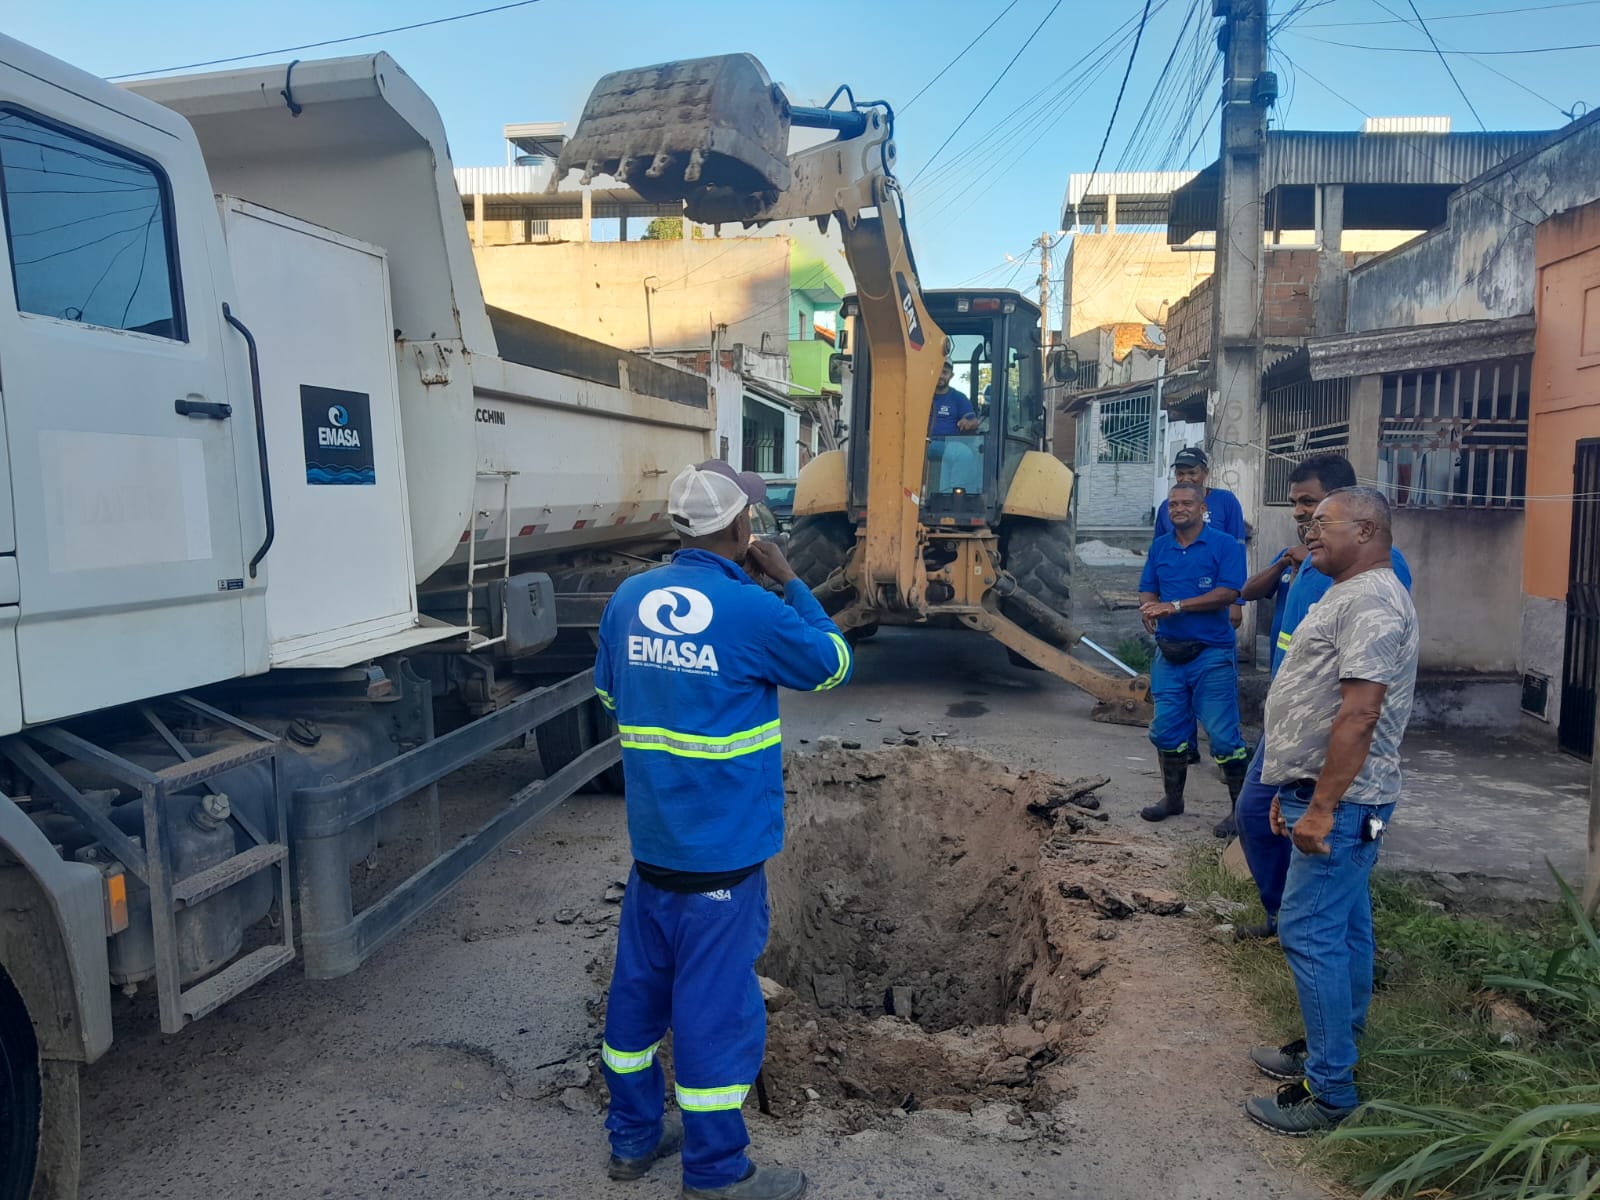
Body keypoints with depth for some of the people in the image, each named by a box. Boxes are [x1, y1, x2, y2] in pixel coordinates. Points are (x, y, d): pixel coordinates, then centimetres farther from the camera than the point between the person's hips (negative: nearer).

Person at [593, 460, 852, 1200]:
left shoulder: (628, 598, 0)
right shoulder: (753, 611, -19)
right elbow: (832, 666, -2)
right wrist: (789, 582, 2)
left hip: (651, 841, 7)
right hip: (722, 849, -6)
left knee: (640, 986, 18)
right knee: (715, 1003, 6)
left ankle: (633, 1137, 36)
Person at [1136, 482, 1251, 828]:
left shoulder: (1226, 545, -7)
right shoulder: (1160, 547, 11)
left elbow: (1228, 592, -16)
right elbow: (1147, 590, 12)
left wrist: (1175, 606, -21)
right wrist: (1150, 608, -13)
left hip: (1212, 653, -6)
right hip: (1169, 653, 6)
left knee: (1223, 734, -4)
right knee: (1167, 730, 12)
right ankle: (1172, 798, 28)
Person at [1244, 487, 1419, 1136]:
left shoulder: (1371, 602, -18)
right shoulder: (1350, 596, 17)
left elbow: (1360, 712, -26)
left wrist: (1321, 808, -25)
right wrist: (1295, 792, 20)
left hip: (1340, 803, -11)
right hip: (1330, 797, 11)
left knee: (1311, 935, -7)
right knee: (1344, 930, 17)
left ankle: (1329, 1092, 2)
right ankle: (1332, 1052, 30)